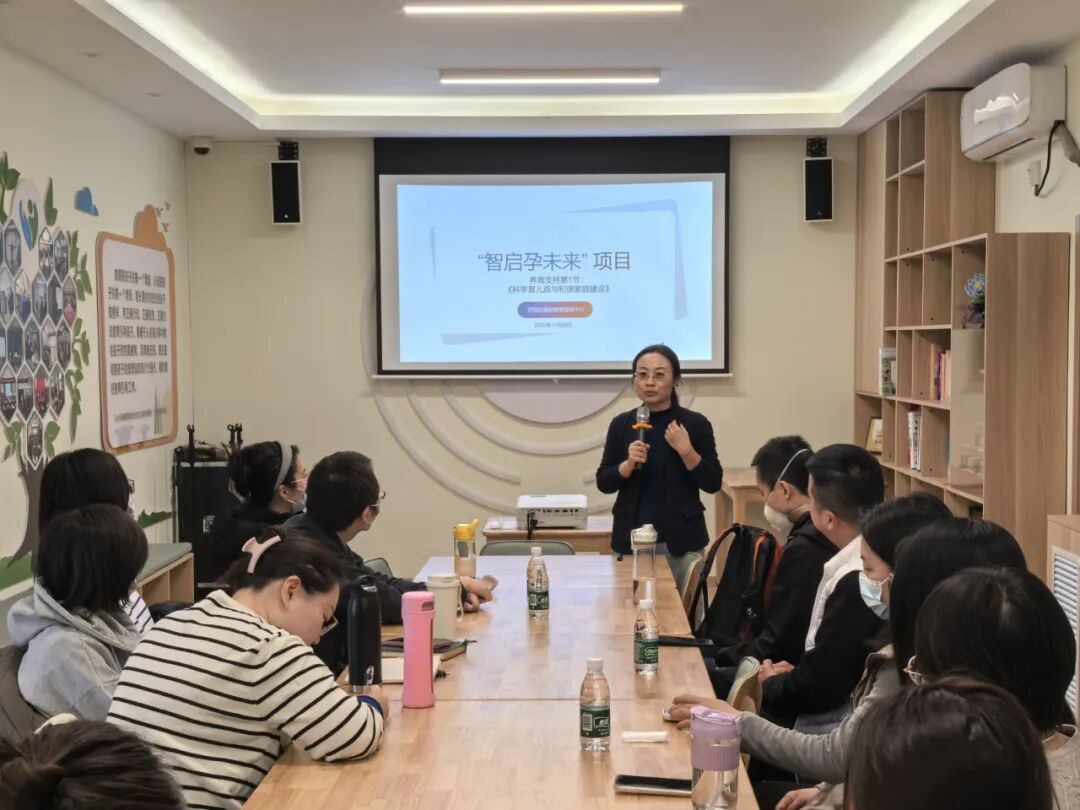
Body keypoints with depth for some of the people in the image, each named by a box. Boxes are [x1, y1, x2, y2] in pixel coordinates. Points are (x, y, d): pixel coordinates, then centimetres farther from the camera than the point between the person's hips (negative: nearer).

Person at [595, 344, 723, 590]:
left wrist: (686, 451, -15)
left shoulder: (695, 423, -2)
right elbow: (603, 482, 4)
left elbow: (713, 483, -2)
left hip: (681, 541, -1)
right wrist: (628, 464, -14)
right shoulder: (621, 424, 4)